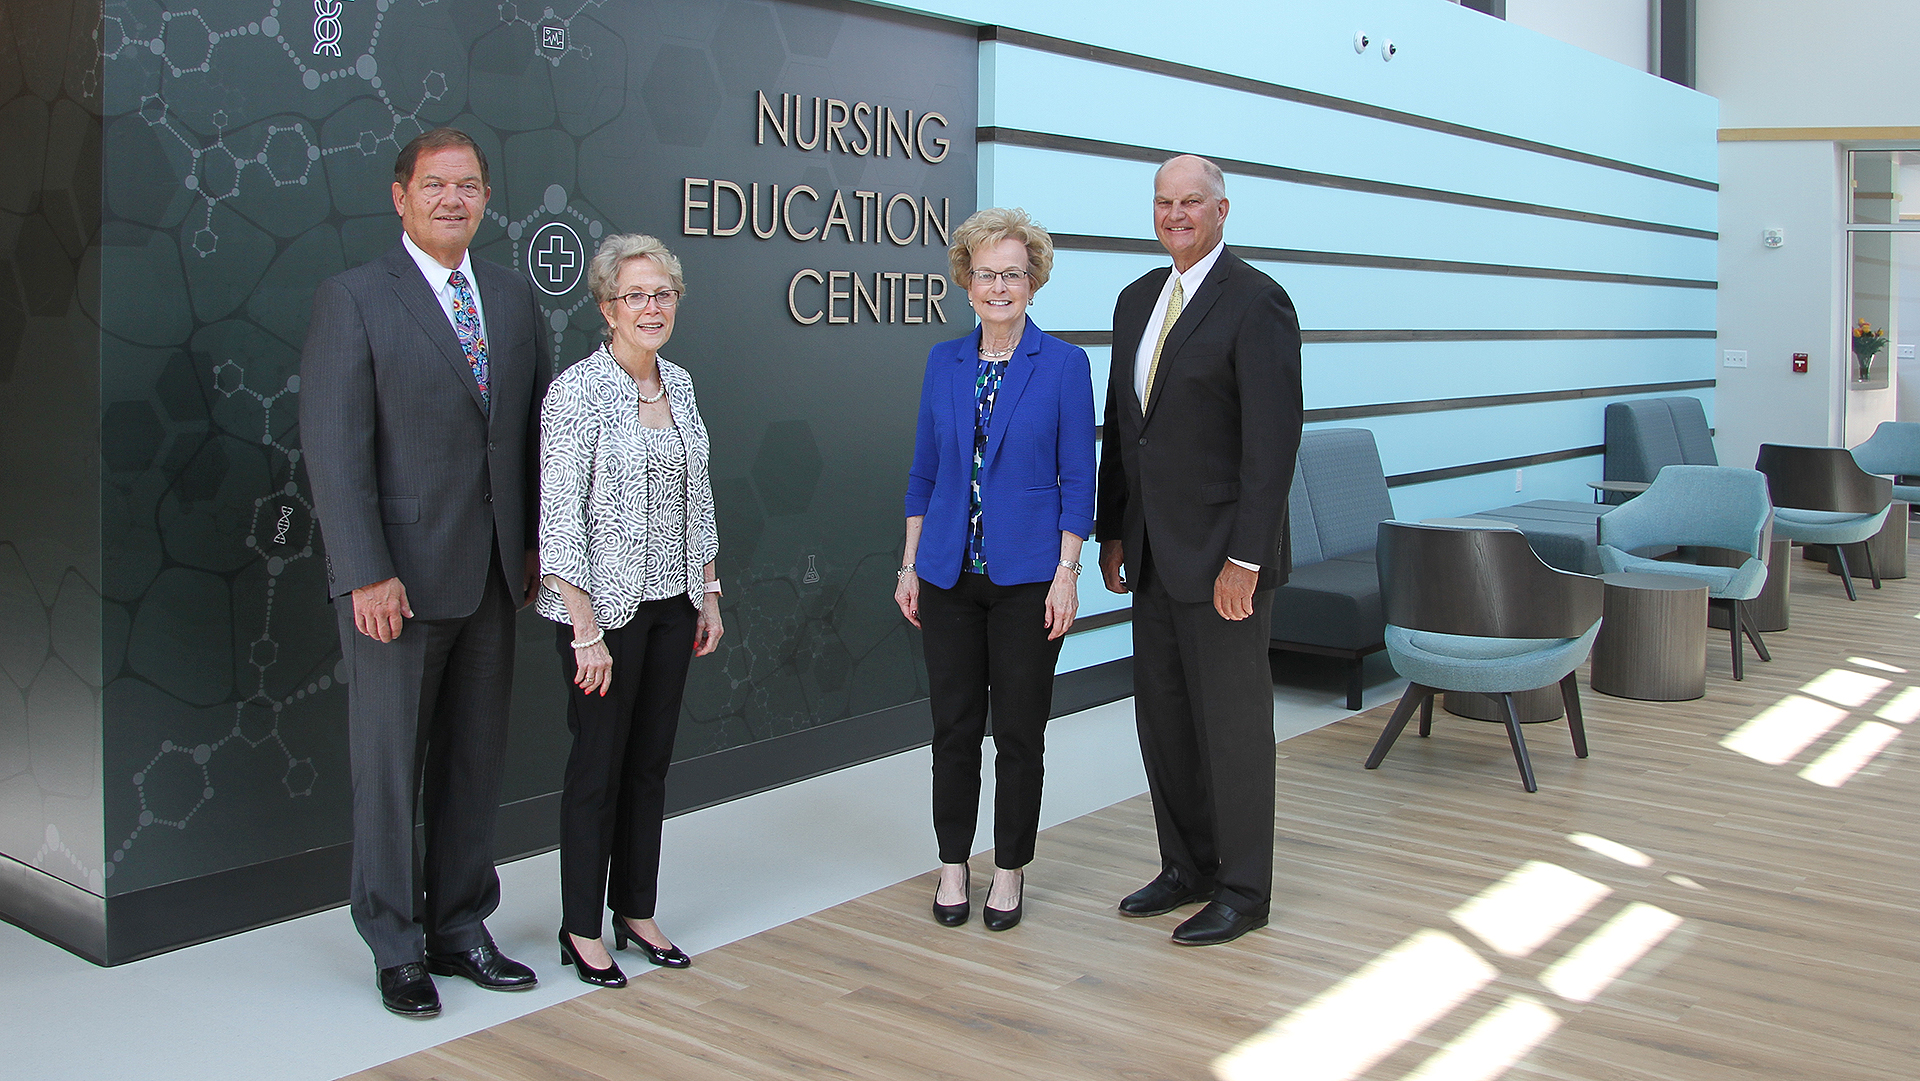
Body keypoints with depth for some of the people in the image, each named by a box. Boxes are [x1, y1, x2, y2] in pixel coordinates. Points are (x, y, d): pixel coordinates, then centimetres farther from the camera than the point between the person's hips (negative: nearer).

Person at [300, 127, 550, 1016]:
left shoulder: (513, 296, 11)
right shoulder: (353, 300, -5)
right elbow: (333, 448, -10)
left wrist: (537, 541, 7)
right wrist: (368, 573, -16)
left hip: (491, 574, 5)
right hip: (399, 577, -5)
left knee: (476, 760, 12)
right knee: (389, 766, 4)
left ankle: (459, 929, 25)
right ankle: (397, 948, 18)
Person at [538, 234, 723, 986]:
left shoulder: (679, 384, 8)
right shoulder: (578, 392, -13)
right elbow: (559, 519, -16)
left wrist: (708, 595, 12)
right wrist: (586, 630, -18)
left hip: (671, 602, 6)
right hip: (606, 607, -6)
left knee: (651, 760, 13)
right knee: (599, 763, 3)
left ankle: (635, 911, 26)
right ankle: (582, 929, 17)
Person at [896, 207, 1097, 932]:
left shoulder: (1063, 365, -4)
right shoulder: (944, 363, 7)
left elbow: (1077, 478, -5)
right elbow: (924, 471, 11)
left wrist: (1067, 573, -11)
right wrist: (910, 564, 7)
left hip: (1027, 574, -3)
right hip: (949, 573, 3)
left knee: (1019, 731, 5)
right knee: (955, 726, 9)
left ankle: (1010, 871, 20)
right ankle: (953, 865, 23)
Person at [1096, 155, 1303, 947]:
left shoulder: (1256, 302, -12)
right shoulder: (1137, 300, 12)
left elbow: (1273, 438, -17)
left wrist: (1244, 559, -20)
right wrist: (1114, 533, 13)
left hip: (1222, 554, -7)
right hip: (1154, 552, 7)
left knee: (1233, 724, 3)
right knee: (1163, 718, 14)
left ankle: (1243, 892, 17)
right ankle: (1188, 868, 29)